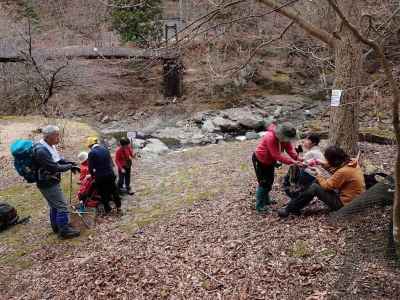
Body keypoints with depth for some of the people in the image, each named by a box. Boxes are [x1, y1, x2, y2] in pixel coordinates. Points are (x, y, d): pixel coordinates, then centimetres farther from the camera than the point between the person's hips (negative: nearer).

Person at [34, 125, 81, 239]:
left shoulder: (50, 146, 2)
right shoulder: (41, 150, -28)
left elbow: (59, 159, 14)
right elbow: (54, 168, -29)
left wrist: (70, 163, -3)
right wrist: (70, 166, -17)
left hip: (51, 182, 10)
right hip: (48, 184, -10)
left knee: (54, 206, 22)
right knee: (62, 206, -3)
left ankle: (56, 227, 37)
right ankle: (64, 230, 9)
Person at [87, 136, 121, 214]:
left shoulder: (91, 153, -10)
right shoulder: (105, 149, 1)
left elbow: (90, 167, -6)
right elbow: (110, 161, 7)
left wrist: (92, 175, 11)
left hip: (100, 176, -4)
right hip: (110, 174, 4)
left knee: (103, 193, 13)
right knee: (114, 190, 18)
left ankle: (107, 209, 23)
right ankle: (118, 207, 29)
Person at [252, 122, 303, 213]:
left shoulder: (284, 138, -12)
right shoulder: (270, 137, -37)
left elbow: (290, 149, -12)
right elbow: (278, 155, -37)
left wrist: (298, 159, -28)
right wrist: (292, 162, -40)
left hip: (270, 160, 8)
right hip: (259, 160, -8)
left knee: (270, 181, 17)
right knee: (263, 182, -8)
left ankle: (266, 200, 37)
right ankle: (260, 206, 2)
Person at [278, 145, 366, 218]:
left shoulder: (343, 171, -27)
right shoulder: (351, 163, 0)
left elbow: (326, 186, -18)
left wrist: (319, 176, -1)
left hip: (344, 204, -9)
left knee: (314, 188, -12)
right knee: (318, 183, 7)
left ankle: (289, 209, -6)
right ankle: (295, 206, 7)